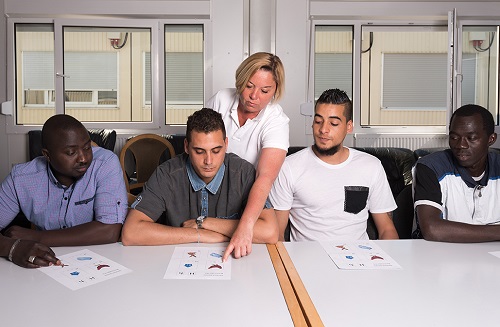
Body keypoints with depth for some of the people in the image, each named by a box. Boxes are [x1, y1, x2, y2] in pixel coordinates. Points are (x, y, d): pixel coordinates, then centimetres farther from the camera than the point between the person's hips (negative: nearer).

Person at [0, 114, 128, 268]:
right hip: (48, 263, 2)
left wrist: (36, 237, -17)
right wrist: (13, 247, -29)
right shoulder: (20, 179, -7)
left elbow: (110, 231, -22)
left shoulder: (106, 163, -15)